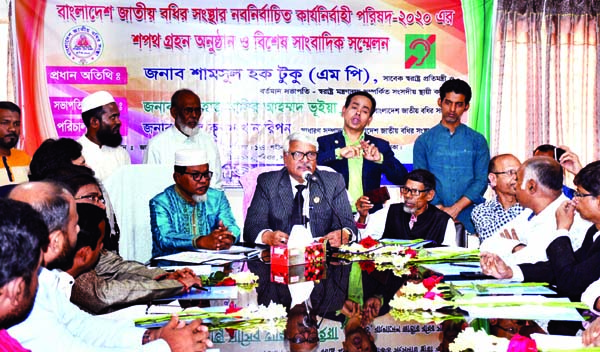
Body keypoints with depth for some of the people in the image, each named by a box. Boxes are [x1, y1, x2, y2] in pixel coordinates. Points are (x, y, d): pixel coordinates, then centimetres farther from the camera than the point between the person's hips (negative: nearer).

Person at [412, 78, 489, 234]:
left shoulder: (477, 141, 10)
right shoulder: (424, 141, 9)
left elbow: (482, 180, 1)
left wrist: (456, 208, -11)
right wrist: (440, 209, -11)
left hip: (468, 219, 0)